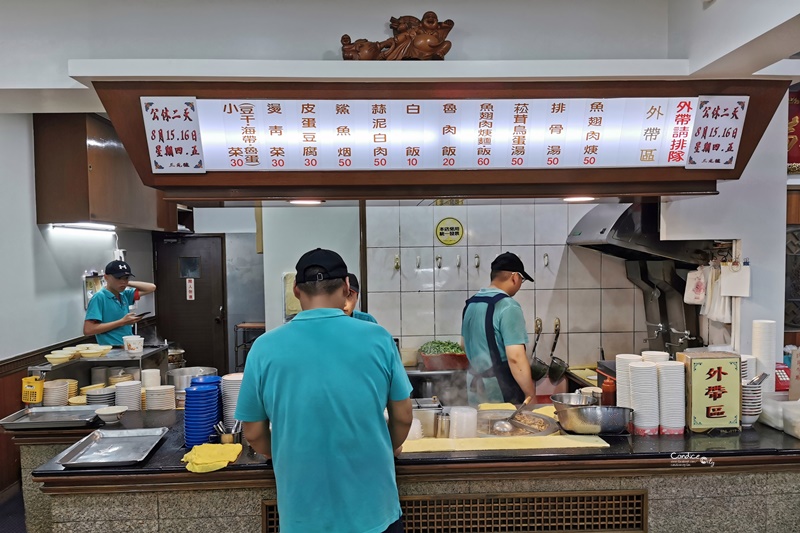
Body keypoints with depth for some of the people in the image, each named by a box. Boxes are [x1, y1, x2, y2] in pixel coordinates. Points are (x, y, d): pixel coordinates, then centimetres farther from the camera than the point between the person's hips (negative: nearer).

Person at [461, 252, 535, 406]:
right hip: (501, 393, -8)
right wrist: (532, 396, -16)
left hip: (474, 388, 8)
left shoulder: (471, 303, 8)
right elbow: (515, 357, -23)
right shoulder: (508, 306, -18)